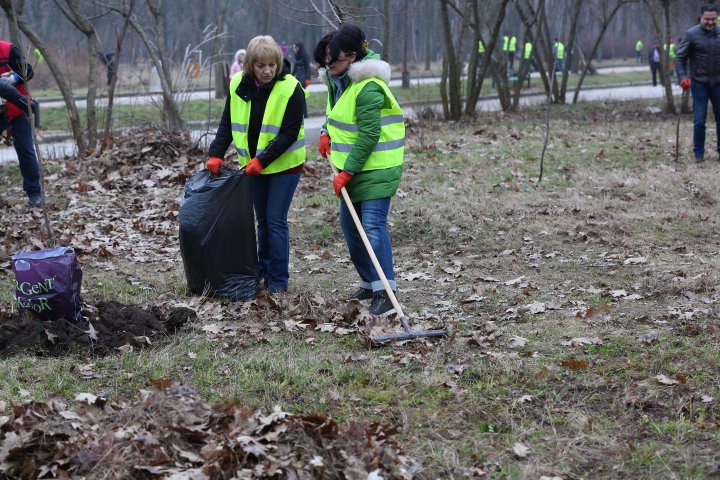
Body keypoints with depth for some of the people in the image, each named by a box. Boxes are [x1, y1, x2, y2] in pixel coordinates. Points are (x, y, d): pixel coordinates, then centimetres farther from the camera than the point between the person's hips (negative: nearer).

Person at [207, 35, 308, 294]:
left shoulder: (290, 88, -19)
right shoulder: (238, 85, -4)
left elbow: (289, 133, -19)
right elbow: (228, 123, 3)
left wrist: (262, 160, -24)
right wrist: (216, 154, -9)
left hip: (284, 164, -5)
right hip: (254, 164, 5)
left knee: (276, 221, -6)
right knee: (263, 221, 15)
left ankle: (278, 279, 3)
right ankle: (264, 270, 27)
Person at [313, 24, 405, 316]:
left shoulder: (368, 88, -23)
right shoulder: (338, 79, 7)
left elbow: (368, 136, -25)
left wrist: (346, 173, -23)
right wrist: (327, 133, 7)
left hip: (376, 168, -10)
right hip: (352, 167, 10)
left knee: (373, 226, -14)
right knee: (349, 225, 14)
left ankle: (385, 291, -13)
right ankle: (369, 283, 26)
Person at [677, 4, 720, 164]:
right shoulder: (691, 34, -6)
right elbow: (680, 58, -4)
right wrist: (682, 77, -17)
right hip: (699, 84, -3)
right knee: (699, 121, -1)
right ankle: (699, 153, 10)